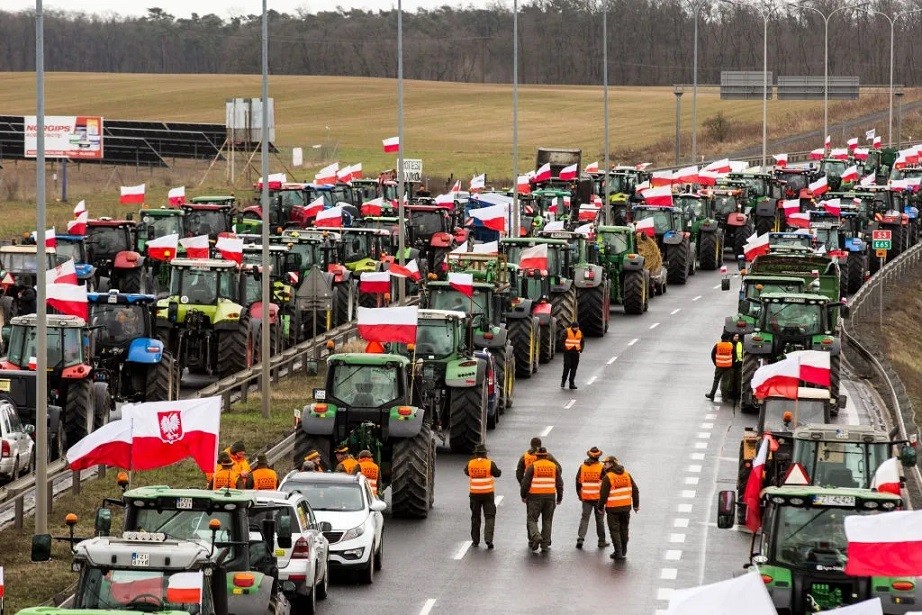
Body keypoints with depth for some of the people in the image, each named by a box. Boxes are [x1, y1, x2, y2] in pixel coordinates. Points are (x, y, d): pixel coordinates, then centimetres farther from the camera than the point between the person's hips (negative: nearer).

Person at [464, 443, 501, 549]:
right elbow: (497, 474, 3)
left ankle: (475, 540, 19)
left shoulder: (470, 464, -4)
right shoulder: (490, 463, -10)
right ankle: (488, 538, -14)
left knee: (475, 517, 15)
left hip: (474, 494, 2)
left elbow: (466, 472, 16)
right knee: (489, 516, 2)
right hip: (488, 493, -2)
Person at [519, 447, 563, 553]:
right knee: (547, 521, 10)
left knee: (532, 519, 3)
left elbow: (526, 482, -5)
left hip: (535, 497, -3)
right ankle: (545, 545, 8)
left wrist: (523, 495, 7)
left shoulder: (533, 466, -3)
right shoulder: (553, 466, 7)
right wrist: (559, 497, 17)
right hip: (550, 496, 3)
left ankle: (536, 536, -23)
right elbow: (559, 483, 9)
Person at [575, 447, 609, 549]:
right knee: (599, 519, 9)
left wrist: (579, 495, 19)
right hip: (598, 497, -2)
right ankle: (602, 541, 15)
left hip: (586, 498, 2)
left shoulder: (582, 466, 1)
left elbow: (578, 482, 7)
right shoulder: (601, 467, -8)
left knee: (584, 518, 6)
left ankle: (580, 538, -9)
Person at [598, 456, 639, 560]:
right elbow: (635, 490, 10)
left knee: (614, 530, 3)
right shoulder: (626, 475, 6)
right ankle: (623, 552, 23)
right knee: (624, 530, 16)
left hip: (613, 509, -5)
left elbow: (603, 494, -13)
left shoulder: (608, 477, -12)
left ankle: (618, 552, 0)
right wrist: (636, 504, 18)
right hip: (626, 507, 5)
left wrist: (600, 507, -1)